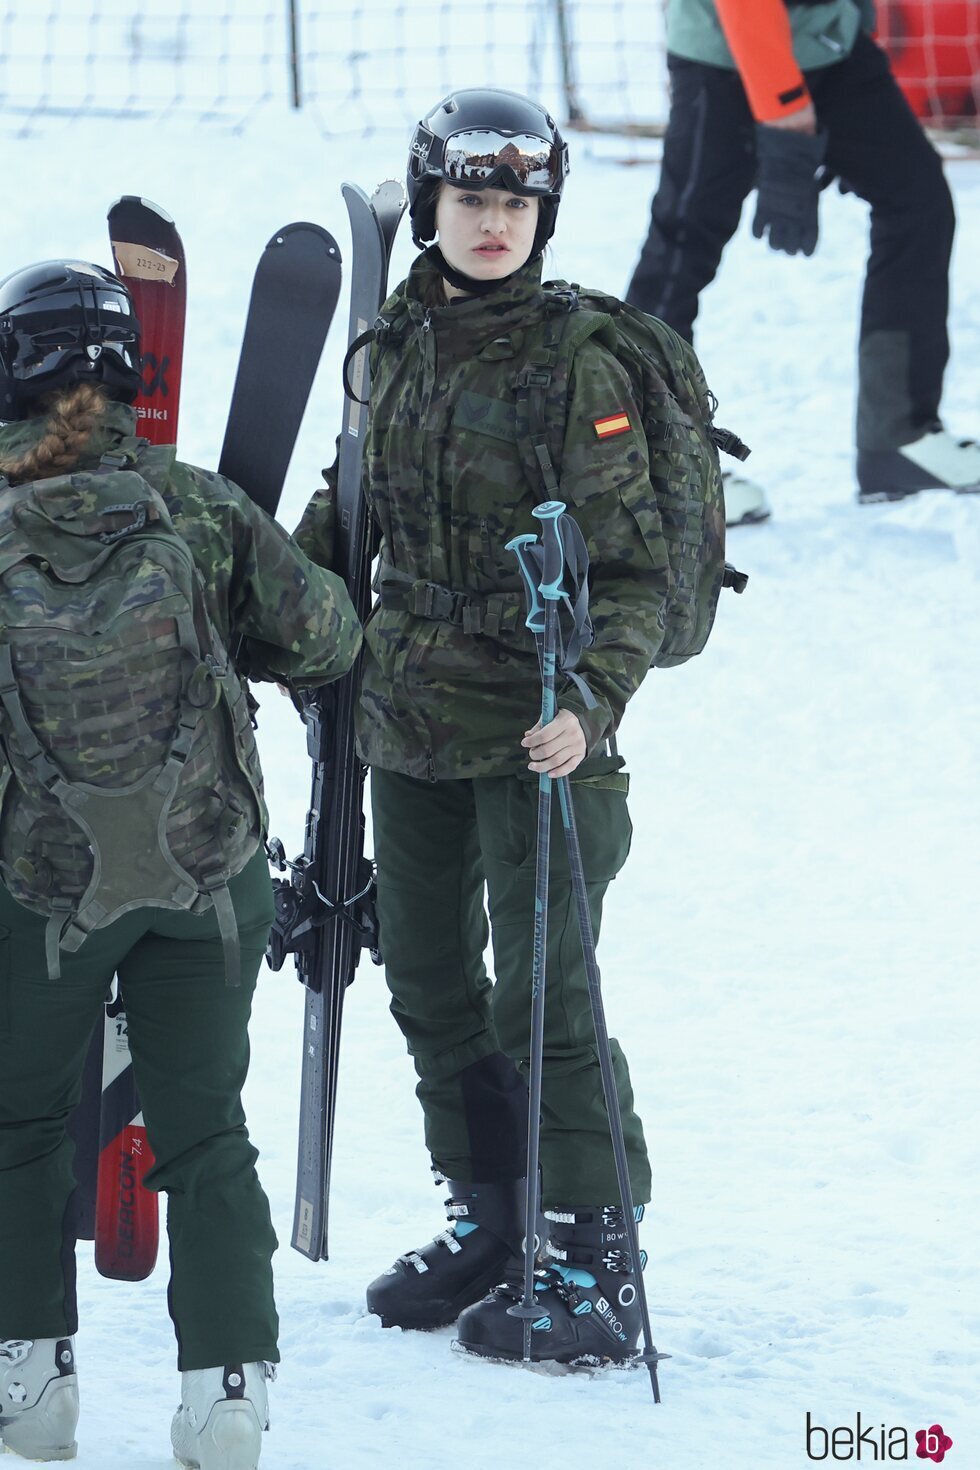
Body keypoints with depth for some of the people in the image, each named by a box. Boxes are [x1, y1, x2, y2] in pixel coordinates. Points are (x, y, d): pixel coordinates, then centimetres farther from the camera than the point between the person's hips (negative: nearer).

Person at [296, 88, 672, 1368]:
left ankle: (593, 1255, 2)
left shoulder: (579, 369, -12)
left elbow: (634, 568, -13)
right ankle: (487, 1219, 28)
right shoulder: (399, 347, 4)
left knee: (543, 994, -7)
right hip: (409, 724, 6)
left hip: (536, 732, -6)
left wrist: (590, 701, -24)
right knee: (429, 980, 13)